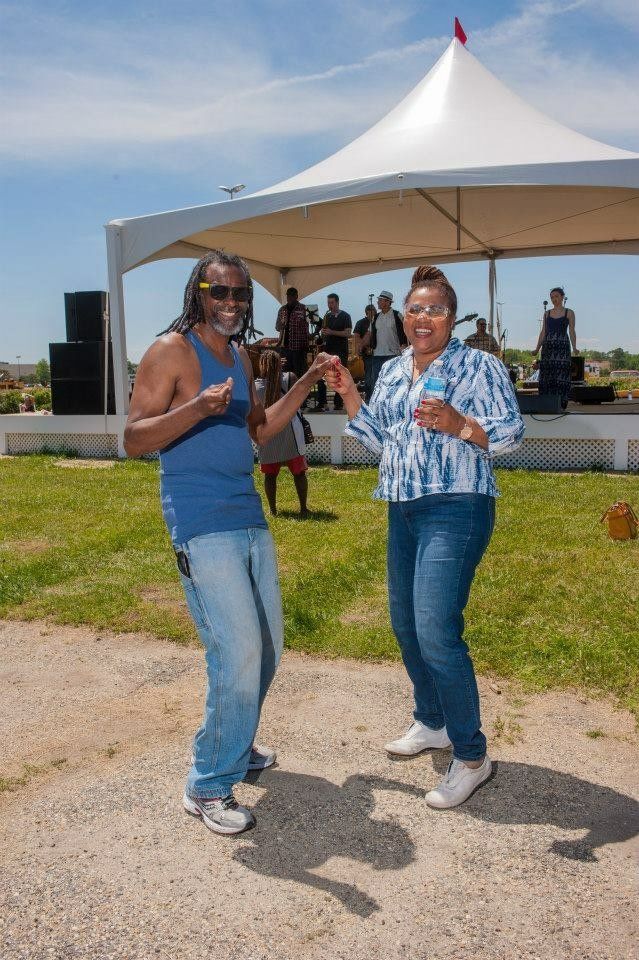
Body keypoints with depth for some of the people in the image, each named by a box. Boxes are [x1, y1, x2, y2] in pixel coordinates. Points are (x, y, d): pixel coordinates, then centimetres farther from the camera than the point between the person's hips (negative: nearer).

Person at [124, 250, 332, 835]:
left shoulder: (240, 358, 15)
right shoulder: (172, 350, -8)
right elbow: (133, 440, -13)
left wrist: (308, 382, 15)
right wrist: (196, 408, -28)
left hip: (249, 518, 8)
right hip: (202, 525, -8)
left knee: (267, 648, 15)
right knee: (239, 655, -10)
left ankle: (232, 745, 37)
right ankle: (208, 787, 9)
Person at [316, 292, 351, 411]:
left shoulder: (345, 316, 1)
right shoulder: (327, 316, 15)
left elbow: (348, 333, -9)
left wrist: (332, 332, -18)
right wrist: (323, 333, -2)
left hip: (341, 350, -5)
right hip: (327, 349, 5)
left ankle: (338, 403, 2)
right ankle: (321, 402, -1)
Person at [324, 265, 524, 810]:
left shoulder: (480, 366, -5)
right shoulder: (392, 371, 15)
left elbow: (512, 433, -10)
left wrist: (459, 425, -25)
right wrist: (350, 397, 7)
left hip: (455, 510, -8)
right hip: (402, 509, 8)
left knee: (436, 632, -14)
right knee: (404, 624, 15)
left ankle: (471, 755, 3)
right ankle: (432, 723, 36)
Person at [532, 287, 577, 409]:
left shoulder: (569, 313, 7)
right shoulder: (547, 313, 16)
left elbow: (571, 331, 3)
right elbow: (543, 332, 15)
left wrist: (574, 347, -10)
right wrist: (537, 348, 7)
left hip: (562, 347, -3)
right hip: (548, 347, 3)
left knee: (561, 374, -9)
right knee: (546, 376, -2)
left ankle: (561, 404, -7)